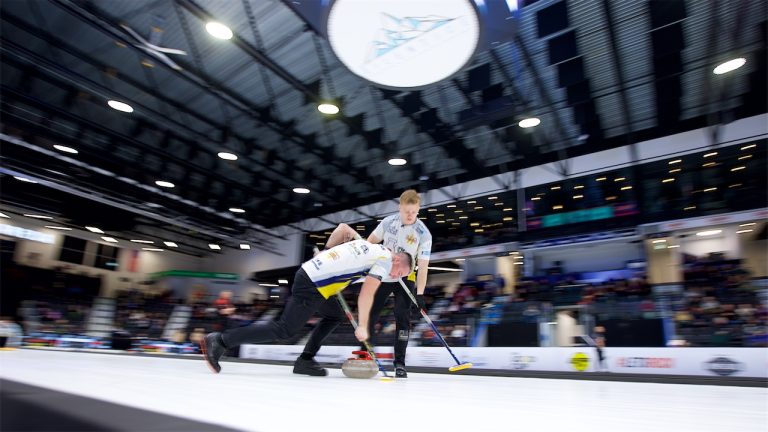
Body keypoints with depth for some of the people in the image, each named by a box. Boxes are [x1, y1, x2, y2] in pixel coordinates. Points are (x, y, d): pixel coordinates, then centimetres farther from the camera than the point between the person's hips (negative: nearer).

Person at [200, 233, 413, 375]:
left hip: (307, 272, 10)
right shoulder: (385, 258, -4)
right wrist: (362, 326, -3)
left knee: (335, 316, 21)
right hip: (311, 286, -10)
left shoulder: (369, 245, 19)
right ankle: (220, 340, -4)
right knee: (283, 330, -5)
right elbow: (366, 293, -10)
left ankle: (305, 360, 18)